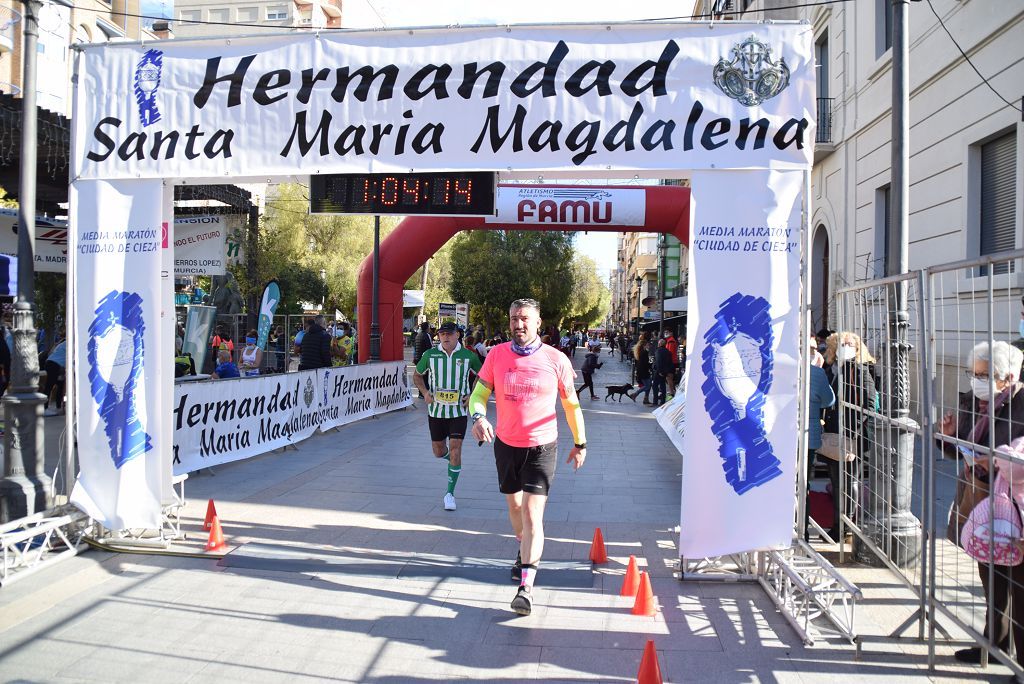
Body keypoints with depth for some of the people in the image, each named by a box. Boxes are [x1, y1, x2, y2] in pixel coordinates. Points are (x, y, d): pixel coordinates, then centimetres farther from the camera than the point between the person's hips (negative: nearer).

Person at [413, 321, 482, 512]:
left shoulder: (469, 356, -5)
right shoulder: (430, 355, -2)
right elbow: (417, 375, 13)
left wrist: (473, 396, -2)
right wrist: (425, 393, -4)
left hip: (459, 410, -2)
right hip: (436, 409, 2)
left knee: (455, 449, -11)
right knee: (439, 451, 10)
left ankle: (450, 493, 1)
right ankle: (453, 460, 47)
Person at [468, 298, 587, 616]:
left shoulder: (556, 360, -8)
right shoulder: (497, 355, -3)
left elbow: (571, 403, 4)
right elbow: (479, 393, -3)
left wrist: (580, 443, 9)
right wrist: (478, 417, -26)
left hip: (542, 447, -3)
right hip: (506, 443, 4)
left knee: (532, 514, -13)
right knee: (514, 505, 21)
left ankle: (526, 587, -10)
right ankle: (524, 551, 50)